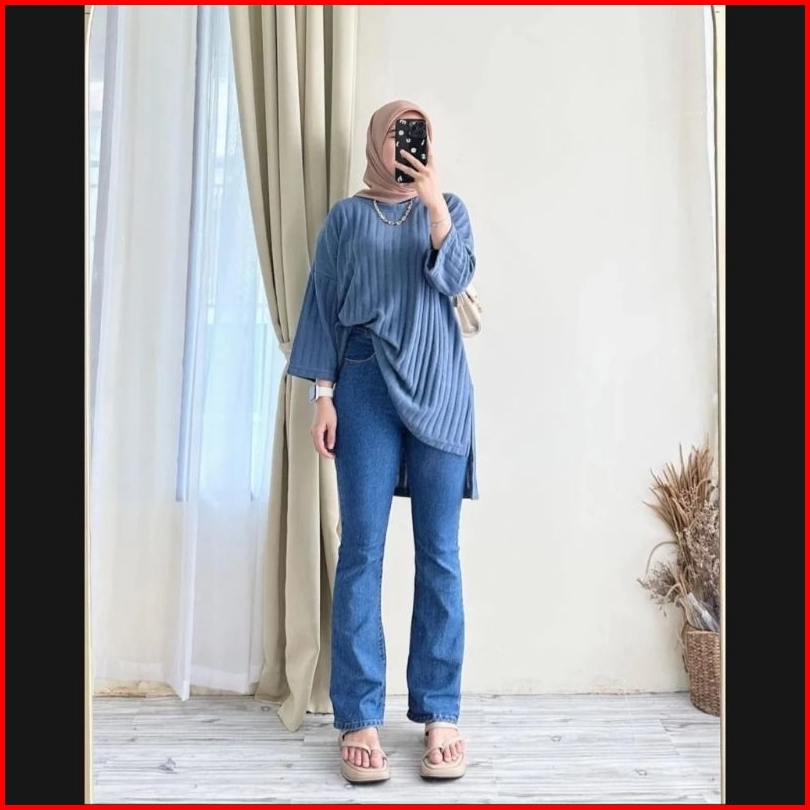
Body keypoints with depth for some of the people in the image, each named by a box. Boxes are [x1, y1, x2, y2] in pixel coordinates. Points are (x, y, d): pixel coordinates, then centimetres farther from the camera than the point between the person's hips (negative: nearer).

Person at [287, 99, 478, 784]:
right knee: (361, 549, -4)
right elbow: (323, 307, 7)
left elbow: (455, 278, -2)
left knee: (440, 552, -1)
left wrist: (434, 202, -11)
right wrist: (322, 394, -2)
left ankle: (440, 713, 8)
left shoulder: (448, 208, 16)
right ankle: (359, 718, 4)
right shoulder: (347, 217, 13)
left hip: (439, 388, 1)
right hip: (366, 387, -1)